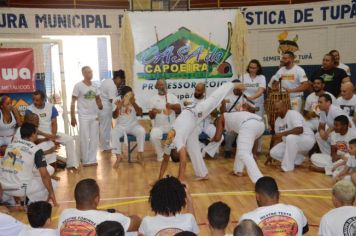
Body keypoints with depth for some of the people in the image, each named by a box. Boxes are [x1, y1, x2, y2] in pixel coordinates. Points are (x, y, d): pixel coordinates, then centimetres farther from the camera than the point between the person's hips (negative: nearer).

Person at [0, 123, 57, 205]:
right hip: (19, 188, -6)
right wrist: (51, 193, 0)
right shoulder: (36, 150, -7)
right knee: (52, 183, 12)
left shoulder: (11, 144, 11)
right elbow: (44, 175, -11)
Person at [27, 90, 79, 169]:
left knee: (69, 139, -12)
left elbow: (54, 123, -2)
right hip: (39, 135, -4)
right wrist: (46, 135, -23)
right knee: (50, 143, -36)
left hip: (51, 133, 4)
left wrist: (53, 135, -20)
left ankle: (71, 164, -8)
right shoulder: (29, 110, -10)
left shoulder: (51, 107, 0)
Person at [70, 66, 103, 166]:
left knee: (94, 139, 8)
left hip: (94, 116, 5)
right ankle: (85, 160, 14)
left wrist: (100, 106, 2)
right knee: (84, 139, 1)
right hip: (84, 117, -5)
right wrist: (72, 117, -11)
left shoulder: (94, 86, 6)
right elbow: (73, 102, -7)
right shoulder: (78, 86, -7)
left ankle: (92, 160, 19)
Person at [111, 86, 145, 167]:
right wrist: (118, 108, -31)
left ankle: (139, 154, -15)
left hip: (133, 125, 0)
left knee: (142, 131, -29)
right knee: (114, 134, -30)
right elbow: (114, 116, -11)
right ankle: (118, 156, -15)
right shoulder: (117, 100, -7)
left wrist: (134, 104, -31)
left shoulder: (133, 100, -6)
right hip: (121, 126, 0)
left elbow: (140, 113, -15)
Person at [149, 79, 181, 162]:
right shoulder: (153, 99, 8)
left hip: (172, 125, 1)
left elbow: (179, 110, -1)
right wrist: (152, 112, -21)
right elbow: (151, 117, 4)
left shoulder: (172, 96, 10)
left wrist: (172, 106, -22)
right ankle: (160, 155, -4)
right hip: (158, 126, -1)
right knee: (153, 137, -30)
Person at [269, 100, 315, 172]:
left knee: (290, 137, -39)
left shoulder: (293, 114, -19)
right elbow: (278, 138, 9)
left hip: (307, 139, -8)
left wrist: (282, 133, -36)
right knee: (273, 152, -11)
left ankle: (288, 166, -26)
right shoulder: (277, 121, 4)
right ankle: (298, 159, 5)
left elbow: (300, 130, -36)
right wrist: (271, 151, 3)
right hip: (291, 143, 8)